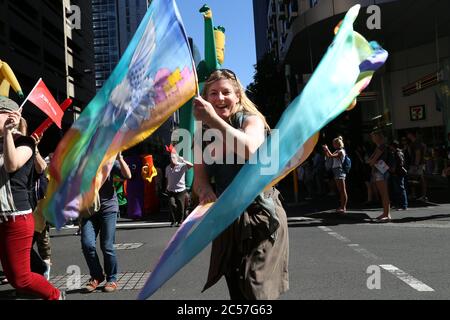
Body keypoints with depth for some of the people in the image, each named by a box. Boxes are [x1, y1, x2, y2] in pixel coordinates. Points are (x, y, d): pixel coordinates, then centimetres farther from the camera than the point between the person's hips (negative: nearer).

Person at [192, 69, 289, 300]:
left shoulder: (251, 120, -5)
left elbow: (249, 149, -29)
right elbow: (199, 179, -1)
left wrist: (213, 119, -35)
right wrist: (205, 190, -24)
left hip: (259, 217, -5)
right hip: (227, 221, 5)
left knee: (256, 292, -10)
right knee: (237, 293, 16)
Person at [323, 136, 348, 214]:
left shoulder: (341, 151, -12)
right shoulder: (337, 151, 15)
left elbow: (331, 156, -24)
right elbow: (328, 156, 22)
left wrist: (327, 149, -12)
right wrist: (325, 150, 11)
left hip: (340, 171, -10)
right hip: (337, 171, 10)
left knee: (343, 190, -7)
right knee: (340, 190, 13)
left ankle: (343, 208, -5)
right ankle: (342, 206, 19)